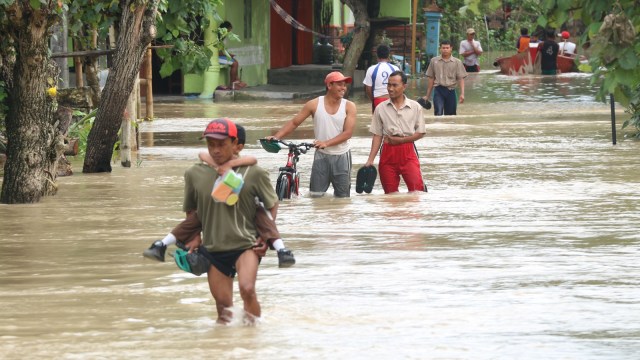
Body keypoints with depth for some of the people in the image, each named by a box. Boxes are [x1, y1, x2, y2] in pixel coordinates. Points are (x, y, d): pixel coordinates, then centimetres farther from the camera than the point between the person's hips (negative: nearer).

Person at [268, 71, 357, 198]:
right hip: (321, 155, 0)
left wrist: (326, 143, -27)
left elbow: (348, 133, -13)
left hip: (341, 156, 0)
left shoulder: (349, 106, -5)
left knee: (342, 197, 6)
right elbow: (294, 123, 1)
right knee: (315, 195, -3)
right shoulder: (315, 104, -3)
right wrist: (276, 137, -14)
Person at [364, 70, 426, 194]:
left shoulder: (415, 107, 2)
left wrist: (401, 140, -10)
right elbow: (377, 136, 5)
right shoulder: (381, 108, 5)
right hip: (388, 152, 2)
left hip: (408, 152, -2)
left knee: (417, 188, -17)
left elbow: (420, 133, 4)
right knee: (390, 193, 4)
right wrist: (370, 159, -3)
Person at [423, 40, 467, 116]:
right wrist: (428, 95, 11)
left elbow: (461, 78, 1)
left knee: (450, 114, 6)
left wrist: (462, 94, -11)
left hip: (450, 91, 1)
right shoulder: (434, 61, 6)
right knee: (438, 113, -17)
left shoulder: (457, 62, 4)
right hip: (438, 90, -1)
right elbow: (431, 78, 10)